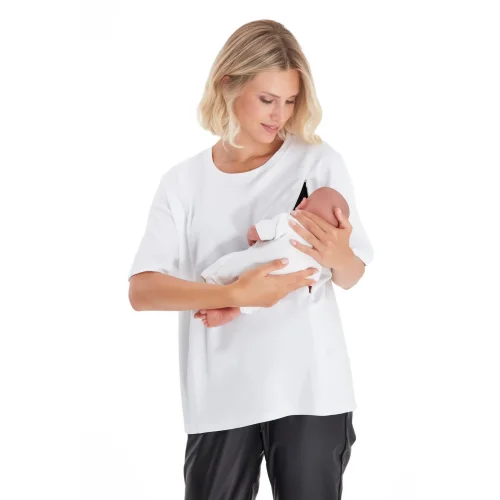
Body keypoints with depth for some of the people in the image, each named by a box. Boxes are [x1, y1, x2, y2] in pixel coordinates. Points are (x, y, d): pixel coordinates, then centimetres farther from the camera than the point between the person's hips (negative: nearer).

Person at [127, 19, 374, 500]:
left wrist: (338, 256, -20)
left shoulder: (319, 161, 0)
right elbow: (141, 291, -8)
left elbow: (352, 277, 4)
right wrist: (235, 294, -22)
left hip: (310, 388, 0)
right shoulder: (183, 182, 1)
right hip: (219, 396, 0)